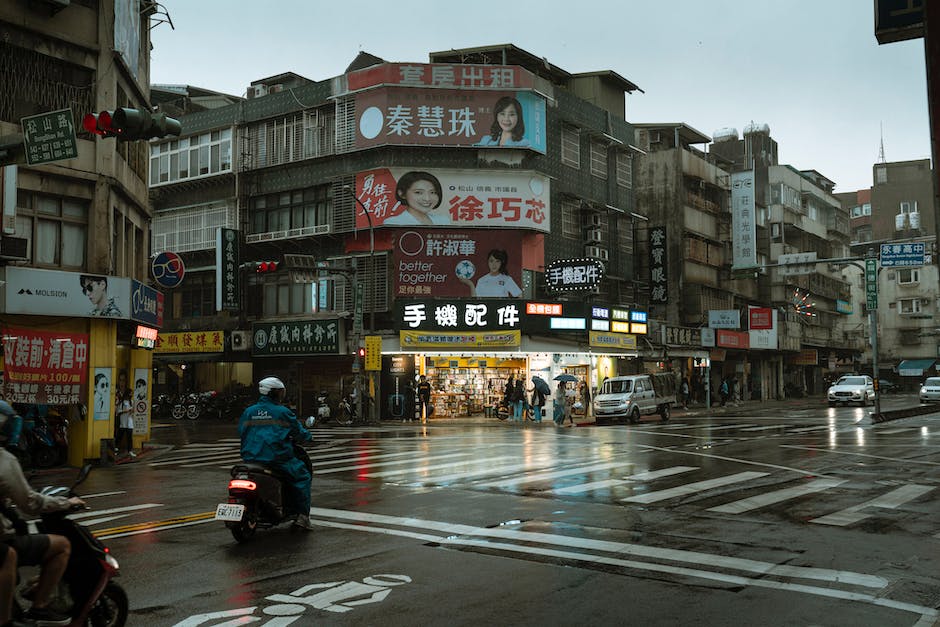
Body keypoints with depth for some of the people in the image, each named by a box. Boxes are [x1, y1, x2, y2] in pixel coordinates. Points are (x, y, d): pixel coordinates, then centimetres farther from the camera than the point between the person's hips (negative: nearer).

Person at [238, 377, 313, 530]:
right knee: (302, 476, 7)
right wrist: (306, 436, 25)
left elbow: (241, 432, 19)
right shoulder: (282, 412, -4)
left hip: (251, 458, 6)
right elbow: (300, 433, 2)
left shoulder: (248, 412, 10)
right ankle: (302, 515, -1)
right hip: (276, 457, -6)